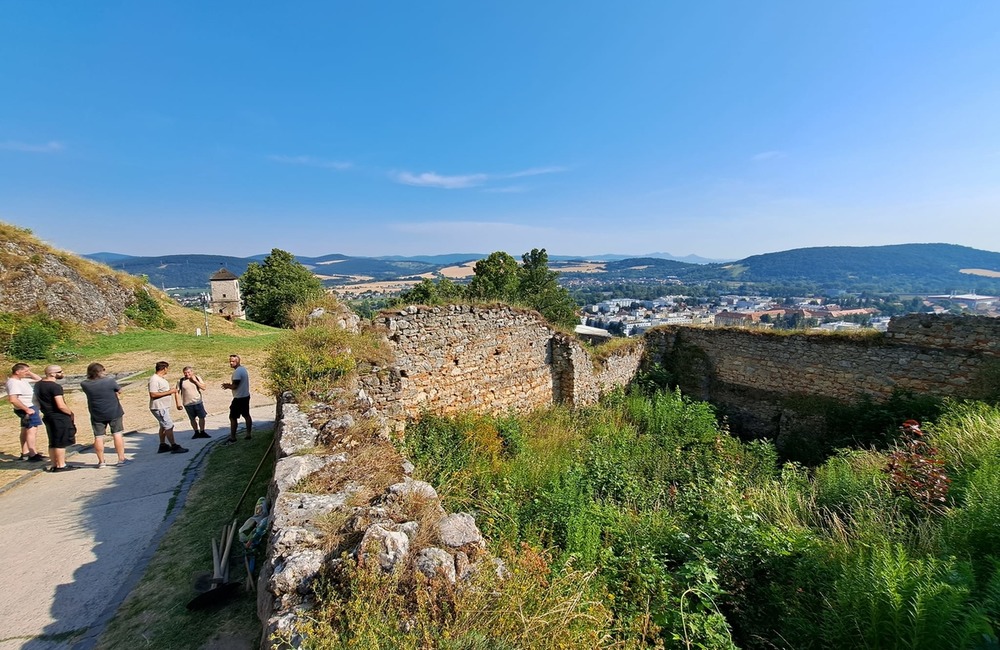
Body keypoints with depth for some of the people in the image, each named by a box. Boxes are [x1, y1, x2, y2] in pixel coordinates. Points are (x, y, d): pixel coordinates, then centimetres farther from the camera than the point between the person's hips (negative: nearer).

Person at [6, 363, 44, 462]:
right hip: (28, 409, -11)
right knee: (31, 430, -11)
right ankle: (33, 455, -11)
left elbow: (38, 379, 20)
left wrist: (29, 372, 5)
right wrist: (27, 409, -24)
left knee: (25, 430, 16)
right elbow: (13, 399, -29)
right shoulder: (13, 383, -21)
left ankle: (25, 453, 26)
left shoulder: (21, 379, 7)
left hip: (30, 407, 11)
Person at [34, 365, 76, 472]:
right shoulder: (55, 387, -20)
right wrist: (71, 414, -9)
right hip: (59, 417, -9)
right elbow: (61, 406, -24)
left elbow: (36, 400, 21)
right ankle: (61, 466, 5)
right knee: (61, 443, -1)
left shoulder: (38, 384, 9)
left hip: (47, 416, 9)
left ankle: (54, 465, 22)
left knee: (53, 443, 15)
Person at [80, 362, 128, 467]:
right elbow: (119, 391, -1)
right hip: (114, 412, -2)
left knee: (98, 437, 11)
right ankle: (121, 459, 9)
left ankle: (101, 462, 16)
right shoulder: (109, 381, -16)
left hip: (96, 415, 2)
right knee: (117, 434, 5)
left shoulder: (84, 384, -8)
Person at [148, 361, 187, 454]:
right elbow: (153, 394, -26)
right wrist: (168, 392, -22)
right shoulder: (154, 379, -19)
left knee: (164, 426, 18)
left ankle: (162, 446, 28)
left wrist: (171, 391, 8)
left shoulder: (162, 378, 11)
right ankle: (174, 447, -4)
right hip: (158, 408, -11)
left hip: (164, 407, 11)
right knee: (169, 426, -8)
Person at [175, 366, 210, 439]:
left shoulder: (197, 378, 1)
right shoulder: (181, 381, -3)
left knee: (202, 417, 1)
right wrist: (178, 404, -5)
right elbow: (177, 393, -2)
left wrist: (195, 380, -14)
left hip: (198, 402, 0)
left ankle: (202, 432, 14)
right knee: (192, 419, 9)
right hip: (188, 404, 0)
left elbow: (203, 387, -6)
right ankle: (196, 432, 24)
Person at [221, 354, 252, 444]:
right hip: (246, 396, 10)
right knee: (246, 415, 14)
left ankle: (232, 438, 3)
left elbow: (234, 386, -21)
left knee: (233, 417, -1)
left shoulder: (237, 371, -19)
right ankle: (248, 434, 20)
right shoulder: (243, 369, 11)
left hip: (239, 398, -10)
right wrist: (229, 384, 8)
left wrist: (227, 386, -2)